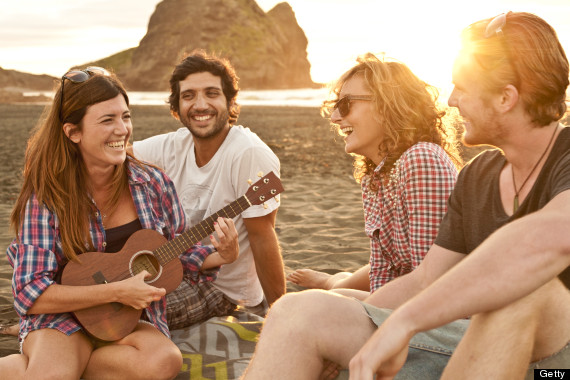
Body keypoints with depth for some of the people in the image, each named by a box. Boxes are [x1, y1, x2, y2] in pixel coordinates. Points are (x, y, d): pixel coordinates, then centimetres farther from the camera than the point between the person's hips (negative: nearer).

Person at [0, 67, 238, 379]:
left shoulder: (152, 184, -2)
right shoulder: (46, 198, -10)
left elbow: (180, 254, 11)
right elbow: (30, 295, -14)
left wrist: (223, 257, -10)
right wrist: (116, 291, -22)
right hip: (62, 319, -4)